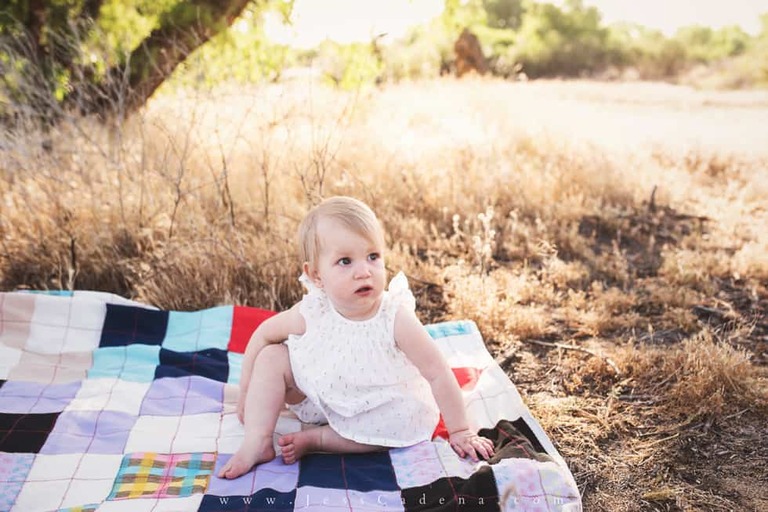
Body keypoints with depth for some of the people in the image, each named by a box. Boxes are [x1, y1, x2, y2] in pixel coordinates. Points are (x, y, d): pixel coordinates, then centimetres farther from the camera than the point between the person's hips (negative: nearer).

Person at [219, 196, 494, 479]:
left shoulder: (396, 318, -30)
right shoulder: (311, 313, -23)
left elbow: (438, 374, -23)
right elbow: (263, 334, -5)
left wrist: (460, 431, -18)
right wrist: (247, 392, 0)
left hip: (377, 405, -1)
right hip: (318, 393, 2)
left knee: (409, 420, -29)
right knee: (271, 357, -13)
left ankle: (315, 439, -18)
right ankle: (257, 443, -11)